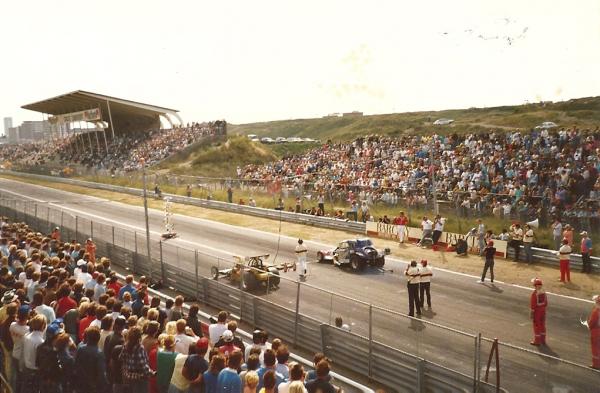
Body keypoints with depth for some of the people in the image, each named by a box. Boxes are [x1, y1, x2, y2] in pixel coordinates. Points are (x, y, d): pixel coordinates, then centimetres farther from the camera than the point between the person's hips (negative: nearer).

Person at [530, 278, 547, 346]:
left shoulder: (534, 293, -21)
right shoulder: (543, 292, 1)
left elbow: (532, 303, -20)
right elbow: (546, 302, 8)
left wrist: (531, 313, -13)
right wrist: (544, 309, 18)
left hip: (536, 310, -7)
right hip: (543, 310, 7)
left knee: (536, 325, 2)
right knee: (542, 325, 15)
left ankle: (537, 341, 8)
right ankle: (543, 340, 23)